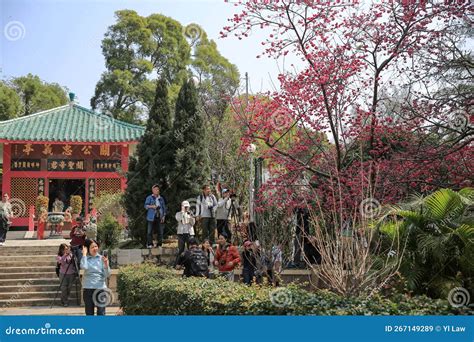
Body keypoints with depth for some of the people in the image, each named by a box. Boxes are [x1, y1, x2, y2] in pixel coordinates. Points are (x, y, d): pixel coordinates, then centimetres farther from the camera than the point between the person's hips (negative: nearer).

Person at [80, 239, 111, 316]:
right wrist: (84, 253, -13)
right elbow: (83, 267, -22)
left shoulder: (101, 258, 3)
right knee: (89, 312, 10)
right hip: (88, 288, 0)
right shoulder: (86, 258, 1)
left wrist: (106, 265, -18)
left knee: (101, 312, -1)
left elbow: (107, 275, 0)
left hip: (101, 287, 0)